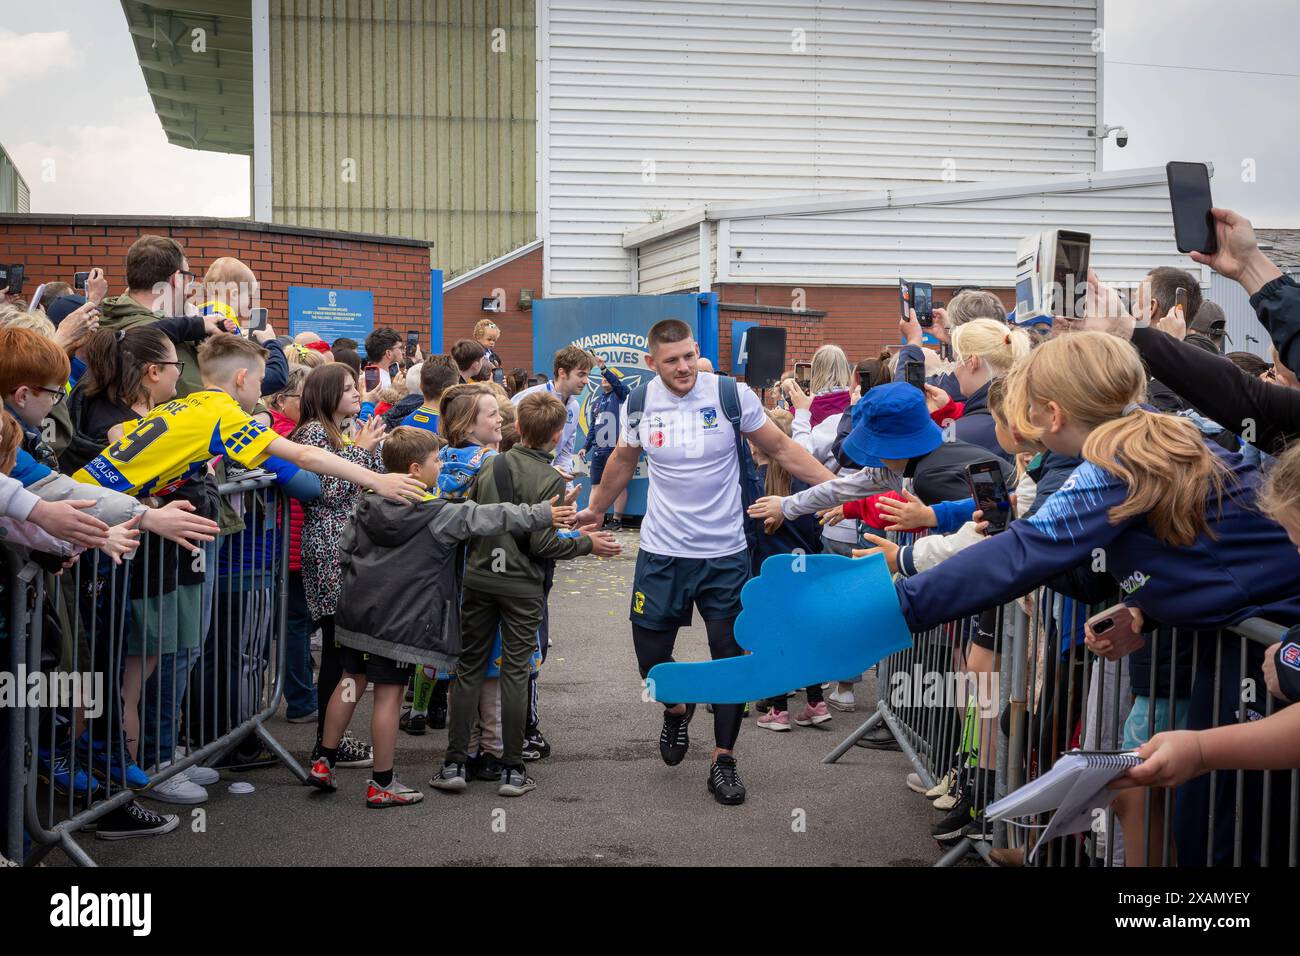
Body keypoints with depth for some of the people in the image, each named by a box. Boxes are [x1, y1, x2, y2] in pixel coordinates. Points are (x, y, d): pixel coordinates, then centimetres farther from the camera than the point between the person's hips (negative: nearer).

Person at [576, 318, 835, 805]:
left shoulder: (731, 395, -10)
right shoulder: (640, 401, -2)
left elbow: (781, 449, -2)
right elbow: (623, 460, 17)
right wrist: (595, 509, 27)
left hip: (725, 554, -2)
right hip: (661, 553, 2)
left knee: (730, 655, 2)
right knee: (650, 654, 6)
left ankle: (723, 760, 16)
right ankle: (677, 709, 40)